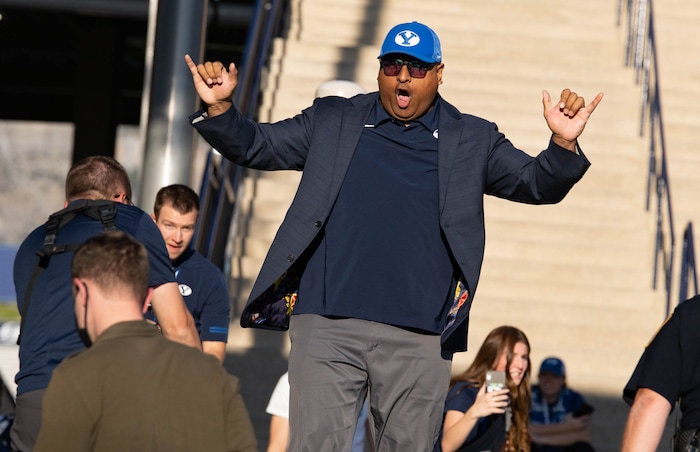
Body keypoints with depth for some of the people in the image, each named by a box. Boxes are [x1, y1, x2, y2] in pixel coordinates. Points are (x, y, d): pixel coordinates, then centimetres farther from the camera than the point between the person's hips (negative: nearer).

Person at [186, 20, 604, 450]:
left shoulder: (473, 140, 12)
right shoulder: (333, 121, 13)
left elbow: (536, 183, 6)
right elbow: (255, 146, 14)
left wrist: (564, 145, -15)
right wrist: (219, 108, -5)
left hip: (420, 338, 0)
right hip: (328, 327, 0)